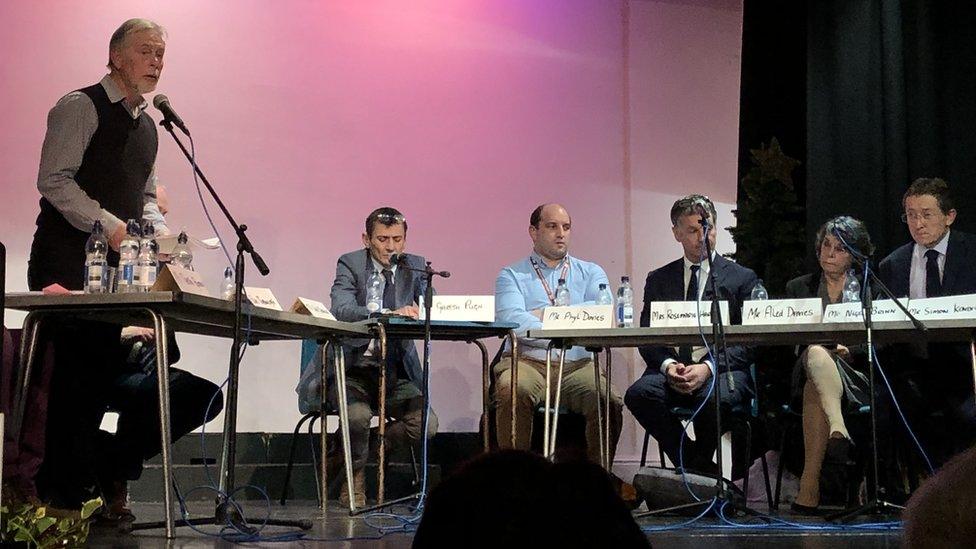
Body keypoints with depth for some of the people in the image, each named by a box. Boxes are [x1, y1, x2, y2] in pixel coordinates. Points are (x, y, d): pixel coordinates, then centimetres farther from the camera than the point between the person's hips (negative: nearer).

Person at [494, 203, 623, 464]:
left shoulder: (591, 273, 20)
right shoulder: (512, 275, 14)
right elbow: (510, 319, -7)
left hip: (577, 365, 2)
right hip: (527, 362, -1)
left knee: (609, 401, -28)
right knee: (513, 391, -34)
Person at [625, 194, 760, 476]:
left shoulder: (742, 279, 11)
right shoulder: (659, 279, 19)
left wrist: (708, 368, -15)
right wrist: (668, 365, -12)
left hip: (723, 370, -2)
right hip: (671, 368, 3)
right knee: (639, 393, -31)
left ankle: (699, 466, -8)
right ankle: (703, 473, -15)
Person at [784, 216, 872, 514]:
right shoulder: (798, 287, 20)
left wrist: (847, 350, -15)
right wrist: (826, 348, -12)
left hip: (856, 373, -1)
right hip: (806, 373, 1)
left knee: (814, 390, -38)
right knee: (816, 353, -38)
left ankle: (809, 485, -47)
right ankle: (838, 431, -54)